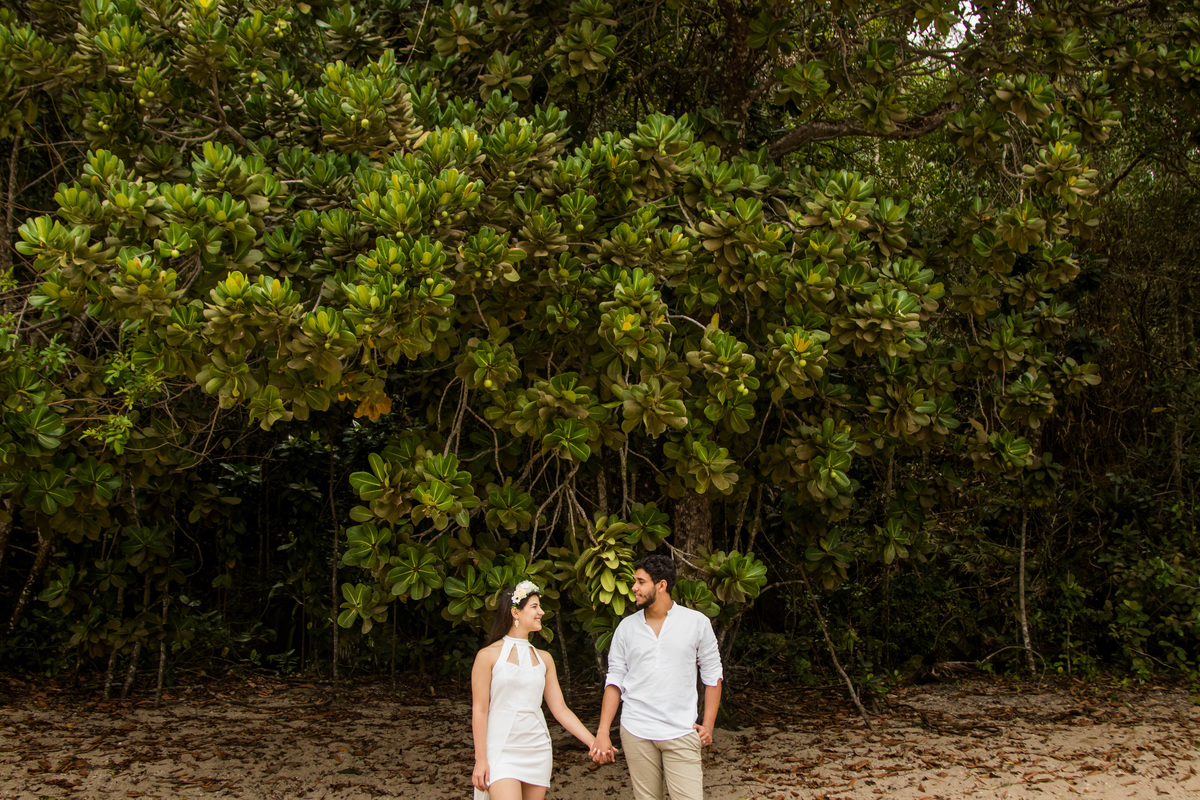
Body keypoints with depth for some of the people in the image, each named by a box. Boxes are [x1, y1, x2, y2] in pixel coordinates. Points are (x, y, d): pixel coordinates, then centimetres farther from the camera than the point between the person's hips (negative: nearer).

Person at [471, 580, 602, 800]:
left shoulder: (543, 658, 11)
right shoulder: (489, 656, -3)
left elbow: (560, 709, 11)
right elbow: (479, 711, -4)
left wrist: (593, 742, 3)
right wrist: (480, 760, -8)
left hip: (537, 751, 5)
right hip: (501, 750, -5)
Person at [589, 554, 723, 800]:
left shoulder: (697, 623, 1)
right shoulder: (627, 627, 6)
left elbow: (712, 675, 7)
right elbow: (615, 681, 6)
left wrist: (708, 724, 0)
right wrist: (602, 733, 0)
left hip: (681, 733, -2)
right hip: (637, 733, 2)